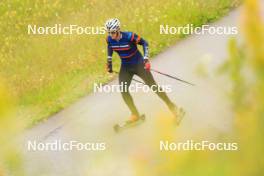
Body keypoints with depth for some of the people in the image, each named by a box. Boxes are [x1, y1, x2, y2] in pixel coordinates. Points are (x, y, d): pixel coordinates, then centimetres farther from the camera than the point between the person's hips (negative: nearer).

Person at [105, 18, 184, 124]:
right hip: (125, 67, 4)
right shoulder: (109, 39, -13)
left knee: (153, 86, 2)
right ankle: (135, 114, 6)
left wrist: (146, 58, -22)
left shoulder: (129, 37, -27)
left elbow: (144, 43, -15)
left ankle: (172, 107, 17)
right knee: (123, 90, -11)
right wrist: (109, 62, 11)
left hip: (139, 65, -4)